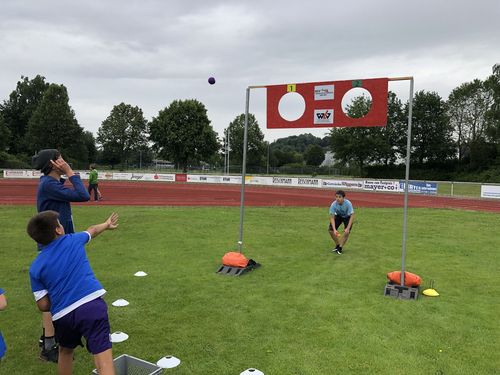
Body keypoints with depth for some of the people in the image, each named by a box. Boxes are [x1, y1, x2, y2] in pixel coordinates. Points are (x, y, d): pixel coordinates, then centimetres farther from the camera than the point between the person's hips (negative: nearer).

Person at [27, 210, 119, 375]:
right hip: (92, 305, -2)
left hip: (63, 315, 2)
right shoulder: (73, 241, 9)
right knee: (104, 362, -8)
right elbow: (92, 230, 32)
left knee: (65, 351, 33)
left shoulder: (35, 267, 8)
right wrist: (106, 224, 52)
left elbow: (43, 305, 7)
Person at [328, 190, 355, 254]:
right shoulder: (333, 204, -29)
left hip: (347, 217, -2)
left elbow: (352, 216, -32)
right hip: (338, 216, 2)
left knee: (347, 232, -21)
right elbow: (332, 217, -25)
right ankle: (337, 245, 10)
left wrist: (348, 228, -39)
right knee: (330, 229, -11)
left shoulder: (348, 204, -35)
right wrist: (334, 229, -36)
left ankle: (340, 247, -3)